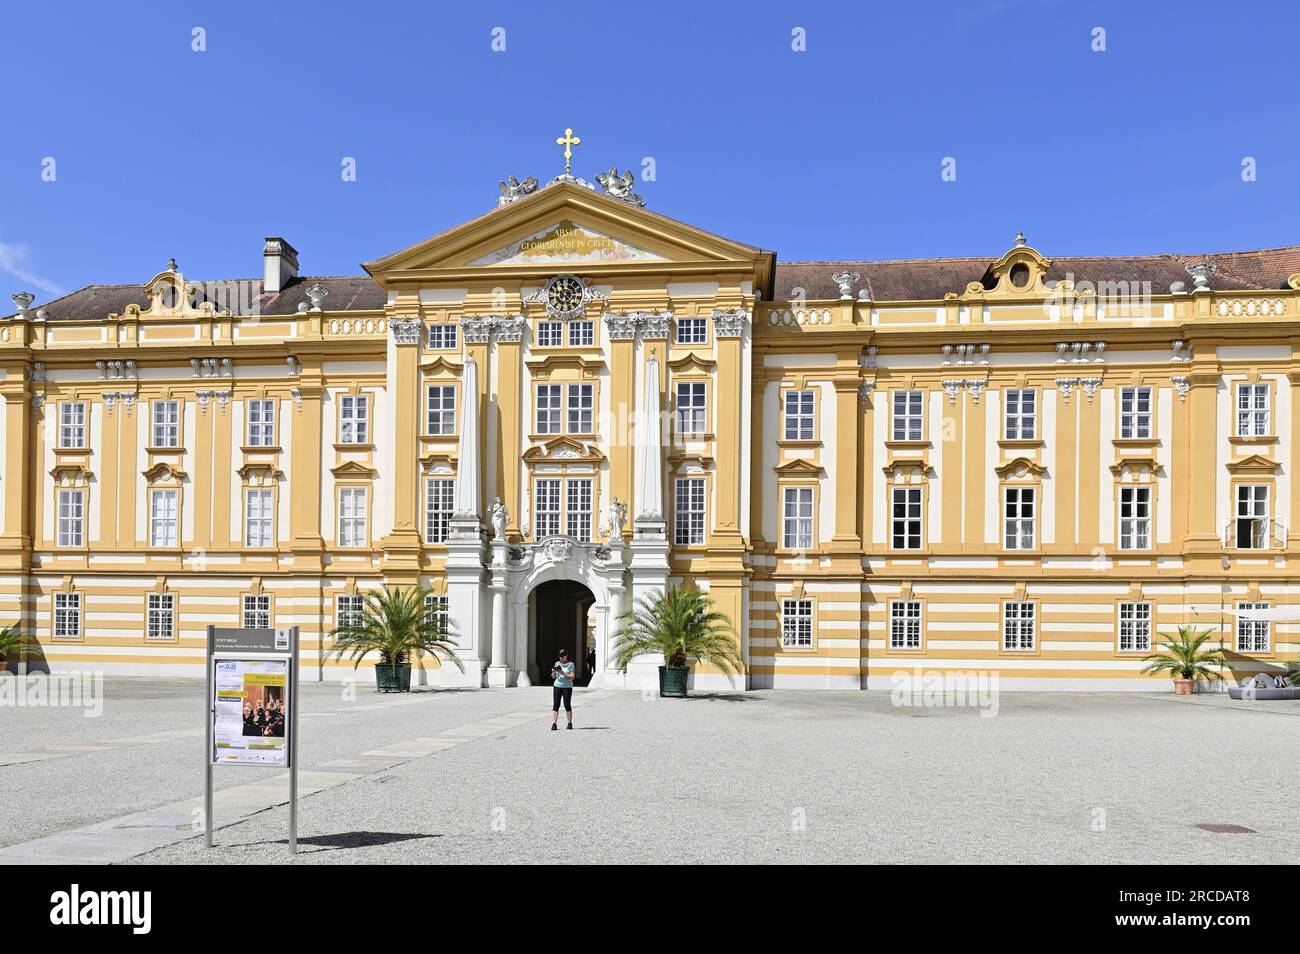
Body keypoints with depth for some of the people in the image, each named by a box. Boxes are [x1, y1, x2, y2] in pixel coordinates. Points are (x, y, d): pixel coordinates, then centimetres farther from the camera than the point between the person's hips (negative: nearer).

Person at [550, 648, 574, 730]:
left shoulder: (570, 664, -1)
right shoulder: (557, 663, 9)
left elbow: (572, 677, -8)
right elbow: (553, 677, 10)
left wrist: (562, 673, -19)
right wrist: (553, 672, -12)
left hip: (567, 687, -3)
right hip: (557, 686, 3)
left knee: (567, 705, -1)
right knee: (555, 705, -4)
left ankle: (570, 723, 11)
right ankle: (554, 724, -5)